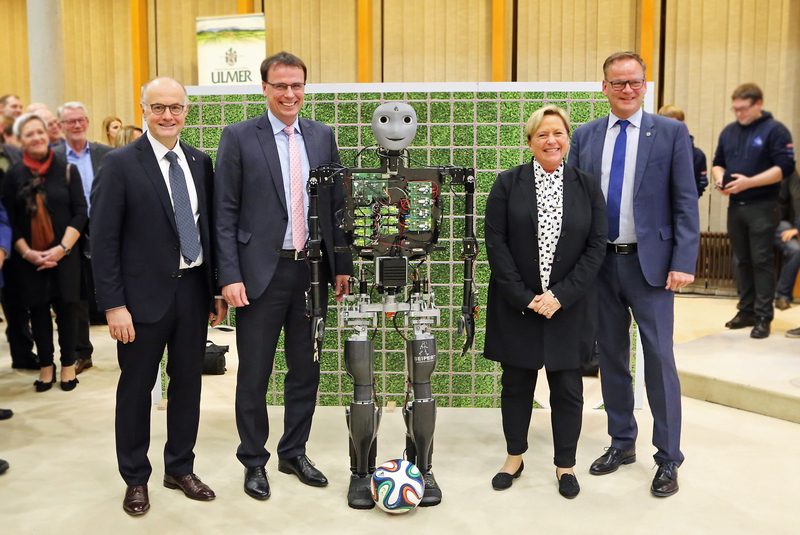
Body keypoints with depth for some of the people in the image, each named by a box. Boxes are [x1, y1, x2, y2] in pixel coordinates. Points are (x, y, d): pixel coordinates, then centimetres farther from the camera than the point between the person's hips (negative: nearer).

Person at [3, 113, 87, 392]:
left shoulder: (67, 170, 0)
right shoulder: (13, 174, 3)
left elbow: (80, 213, -3)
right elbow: (8, 219, 2)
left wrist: (62, 249, -11)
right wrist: (27, 253, -9)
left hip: (64, 256, -1)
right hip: (29, 259, 1)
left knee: (67, 308, 3)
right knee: (38, 311, 8)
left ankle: (68, 364, 18)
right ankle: (45, 365, 21)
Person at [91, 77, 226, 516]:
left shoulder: (200, 162, 7)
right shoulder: (120, 164, -7)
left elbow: (208, 228, 10)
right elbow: (103, 240, -10)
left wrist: (216, 291, 7)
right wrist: (113, 305, -14)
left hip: (193, 291, 4)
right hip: (144, 295, -4)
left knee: (188, 382, 14)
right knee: (136, 387, 9)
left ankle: (180, 468, 32)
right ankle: (135, 478, 27)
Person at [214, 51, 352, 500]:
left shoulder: (322, 136, 8)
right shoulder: (239, 137, -2)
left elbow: (336, 204, 10)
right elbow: (225, 214, -5)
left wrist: (342, 265, 5)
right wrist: (230, 276, -12)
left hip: (311, 270, 4)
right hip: (262, 273, -3)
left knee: (306, 369, 13)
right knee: (254, 375, 7)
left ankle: (294, 453, 32)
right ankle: (254, 461, 25)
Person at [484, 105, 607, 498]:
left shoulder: (588, 186, 3)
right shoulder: (508, 183, -1)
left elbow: (596, 247, -2)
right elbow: (495, 243, -6)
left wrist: (560, 296, -12)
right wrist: (525, 298, -12)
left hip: (569, 306, 1)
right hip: (516, 305, 0)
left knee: (567, 386, 8)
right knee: (516, 382, 12)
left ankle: (565, 465, 27)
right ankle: (514, 457, 31)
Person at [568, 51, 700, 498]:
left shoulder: (671, 133, 0)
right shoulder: (585, 137, 8)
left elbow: (686, 203, -3)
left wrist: (683, 262, -12)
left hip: (649, 263, -3)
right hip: (599, 262, 3)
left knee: (659, 358, 0)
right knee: (611, 356, 13)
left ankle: (668, 460, 14)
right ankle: (622, 443, 30)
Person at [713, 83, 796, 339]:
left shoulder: (775, 130, -5)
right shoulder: (729, 131, 13)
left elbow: (785, 167, -13)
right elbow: (718, 163, 21)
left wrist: (749, 182, -20)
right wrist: (720, 178, -2)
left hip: (762, 207, -6)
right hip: (735, 206, 6)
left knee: (762, 261, -5)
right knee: (743, 260, 11)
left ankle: (763, 317, 1)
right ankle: (746, 311, 20)